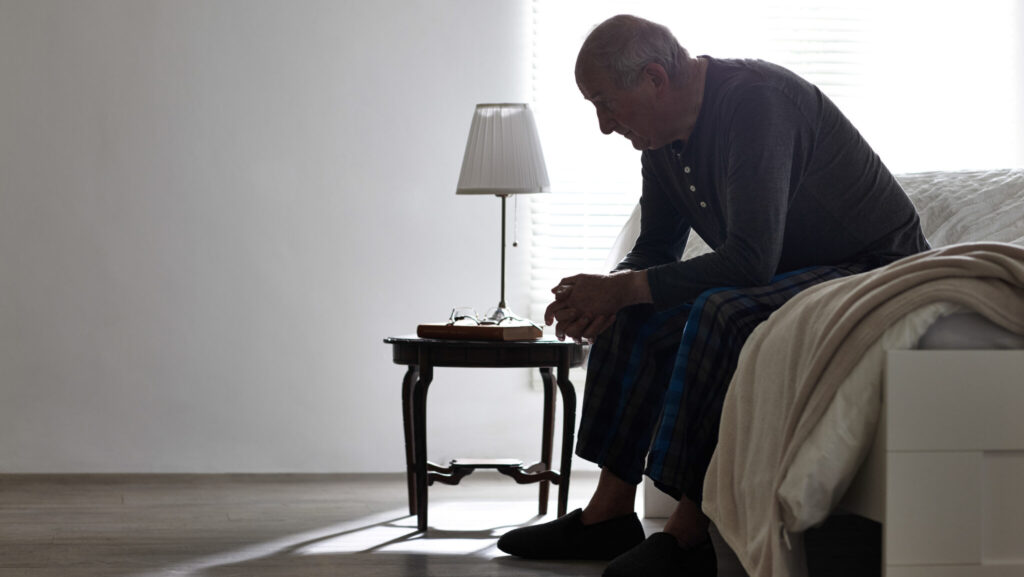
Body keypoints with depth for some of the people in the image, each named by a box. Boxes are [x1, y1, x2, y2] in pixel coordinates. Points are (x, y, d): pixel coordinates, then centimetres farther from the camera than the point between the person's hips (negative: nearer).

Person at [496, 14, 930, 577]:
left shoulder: (756, 100, -26)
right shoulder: (664, 137, 3)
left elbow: (751, 258, -33)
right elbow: (656, 251, 14)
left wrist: (622, 288, -27)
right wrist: (606, 293, -10)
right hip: (787, 274, 10)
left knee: (722, 311, -33)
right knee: (634, 315, 1)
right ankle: (609, 514, 1)